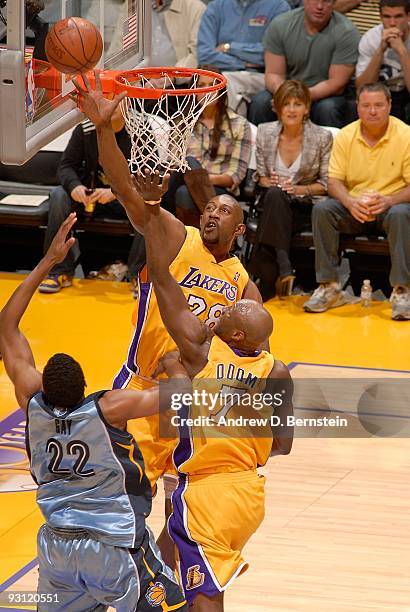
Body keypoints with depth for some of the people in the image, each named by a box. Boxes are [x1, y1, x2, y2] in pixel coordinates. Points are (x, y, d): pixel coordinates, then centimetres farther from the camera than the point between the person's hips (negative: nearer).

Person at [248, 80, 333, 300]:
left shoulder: (322, 137, -2)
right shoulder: (265, 132, 5)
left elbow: (326, 184, 1)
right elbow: (261, 176, 12)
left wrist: (299, 189, -15)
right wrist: (270, 183, -11)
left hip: (307, 206, -2)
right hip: (274, 203, 2)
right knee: (274, 194, -35)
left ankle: (267, 282, -30)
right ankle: (283, 267, -42)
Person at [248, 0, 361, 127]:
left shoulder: (346, 32, -13)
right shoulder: (280, 25, -6)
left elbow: (337, 84, -16)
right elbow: (273, 74, -7)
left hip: (325, 95, -2)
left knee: (327, 108, -34)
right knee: (260, 102, -26)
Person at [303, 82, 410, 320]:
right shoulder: (346, 136, 1)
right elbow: (334, 181, -1)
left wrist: (389, 201, -29)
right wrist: (350, 202, -23)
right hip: (354, 208, 3)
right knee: (322, 209, -25)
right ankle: (329, 287, -21)